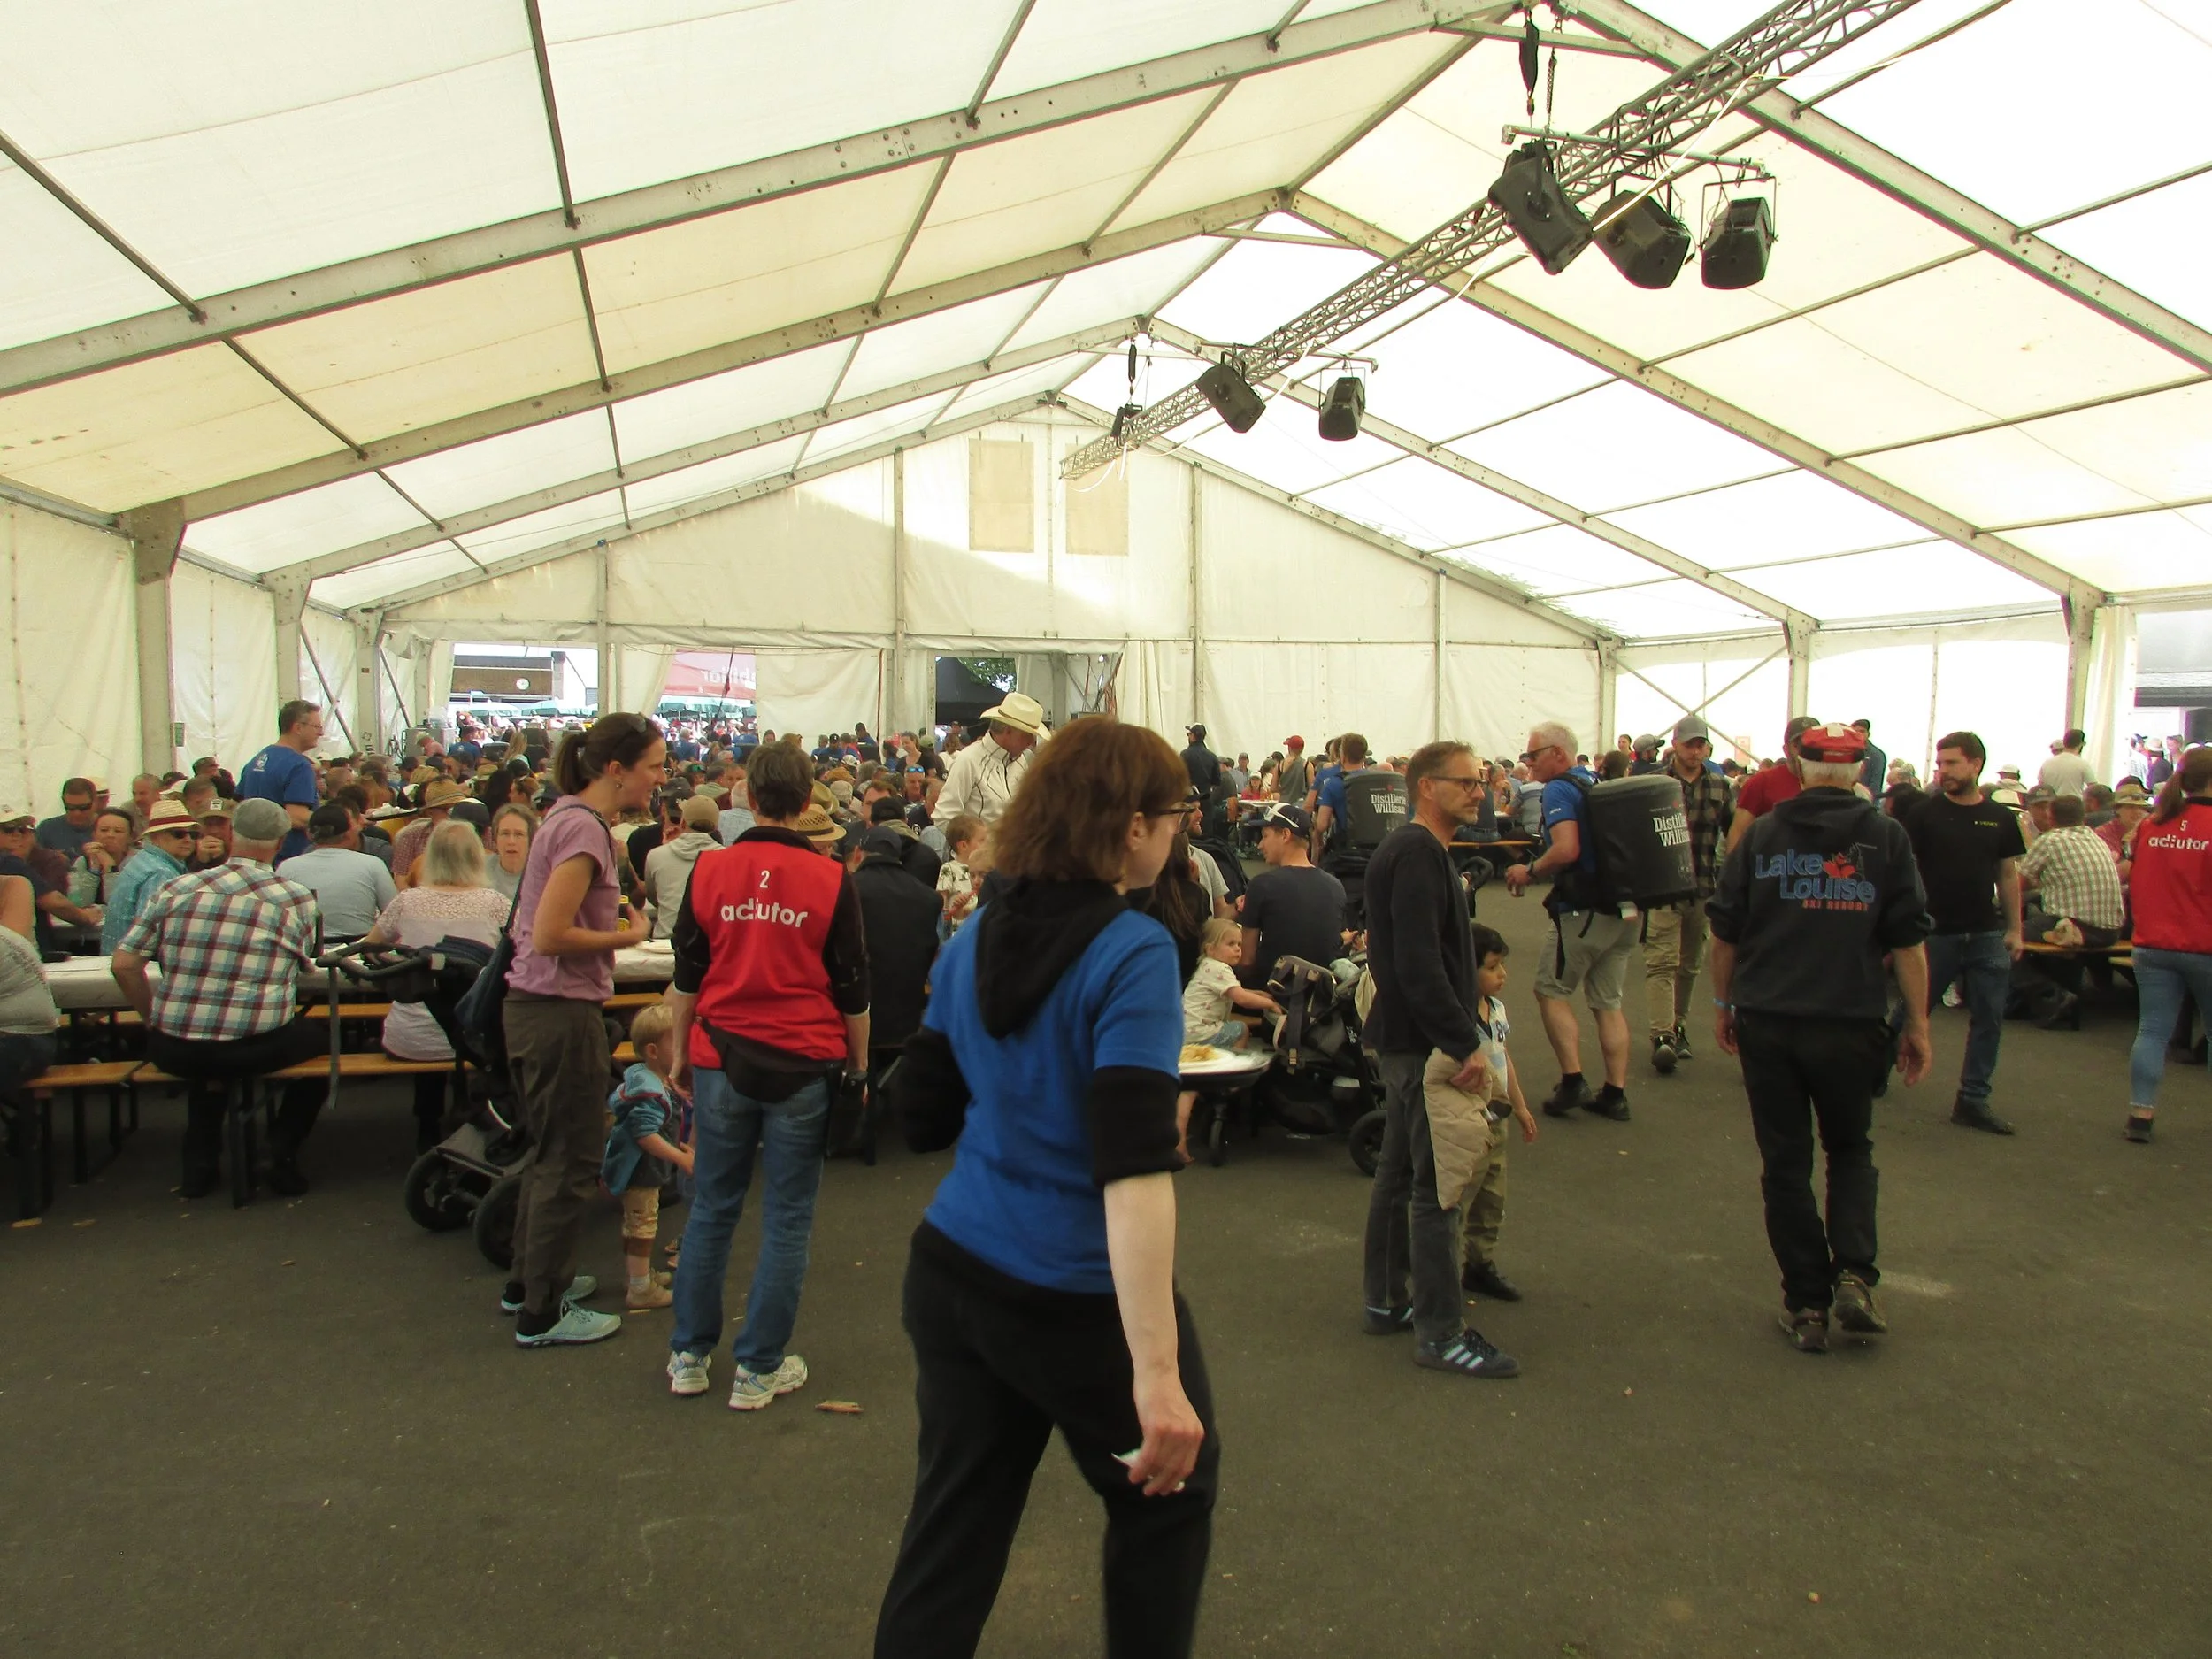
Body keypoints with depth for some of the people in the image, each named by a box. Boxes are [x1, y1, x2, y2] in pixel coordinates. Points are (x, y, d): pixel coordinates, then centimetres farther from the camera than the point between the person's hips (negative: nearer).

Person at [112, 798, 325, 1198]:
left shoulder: (175, 890, 4)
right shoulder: (298, 898, -2)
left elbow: (123, 964, 5)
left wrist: (156, 1021, 18)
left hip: (174, 1052, 4)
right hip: (258, 1048, -3)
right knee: (320, 1035, 29)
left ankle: (200, 1161, 33)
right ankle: (282, 1153, 18)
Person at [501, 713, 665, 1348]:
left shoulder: (570, 817, 10)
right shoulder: (584, 828, -19)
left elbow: (530, 925, 18)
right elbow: (550, 936, -24)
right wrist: (628, 936, -13)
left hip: (534, 1007, 10)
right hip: (562, 1014, -10)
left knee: (550, 1153, 22)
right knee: (570, 1164, 3)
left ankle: (530, 1282, 37)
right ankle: (543, 1314, 14)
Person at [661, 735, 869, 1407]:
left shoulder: (710, 870, 0)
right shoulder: (831, 880, -6)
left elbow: (685, 977, 6)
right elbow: (853, 987, -1)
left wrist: (680, 1054, 17)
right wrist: (859, 1065, 11)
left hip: (721, 1059, 2)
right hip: (804, 1067, -2)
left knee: (711, 1209, 14)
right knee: (786, 1220, 7)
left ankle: (689, 1356, 24)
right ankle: (759, 1368, 14)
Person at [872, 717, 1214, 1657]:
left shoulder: (975, 940, 3)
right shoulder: (1133, 955, -18)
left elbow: (923, 1117, 9)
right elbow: (1134, 1167, -27)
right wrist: (1157, 1372, -28)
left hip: (952, 1271, 6)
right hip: (1080, 1296, -6)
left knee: (952, 1528, 15)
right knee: (1171, 1491, 20)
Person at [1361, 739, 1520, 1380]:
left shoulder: (1411, 849, 16)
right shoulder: (1418, 854, -17)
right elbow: (1419, 963, -26)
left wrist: (1459, 1033, 18)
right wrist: (1464, 1042, -24)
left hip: (1403, 1038, 11)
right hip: (1421, 1041, -11)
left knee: (1399, 1171, 17)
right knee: (1437, 1188, -5)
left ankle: (1385, 1302, 27)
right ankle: (1440, 1332, 1)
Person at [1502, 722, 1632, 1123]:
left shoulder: (1559, 790, -12)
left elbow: (1567, 849, -25)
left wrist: (1529, 871, -10)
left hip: (1585, 911, -8)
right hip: (1624, 909, 8)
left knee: (1551, 990, 6)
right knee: (1608, 1001, 12)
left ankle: (1573, 1081, 0)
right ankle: (1615, 1093, 12)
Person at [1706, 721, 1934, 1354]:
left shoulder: (1762, 833, 2)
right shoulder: (1886, 836, -1)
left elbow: (1725, 931, 4)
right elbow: (1909, 939, -2)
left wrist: (1723, 1004, 15)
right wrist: (1917, 1024, 5)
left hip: (1767, 1022, 0)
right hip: (1850, 1023, 0)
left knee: (1785, 1162, 8)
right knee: (1850, 1150, 20)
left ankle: (1806, 1304, 11)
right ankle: (1854, 1276, 3)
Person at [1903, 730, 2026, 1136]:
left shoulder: (2001, 818, 5)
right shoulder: (1924, 814, -4)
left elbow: (2008, 875, 11)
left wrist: (2014, 929, 7)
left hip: (1986, 935, 3)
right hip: (1936, 932, -3)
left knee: (1989, 1020, 4)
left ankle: (1973, 1100, 12)